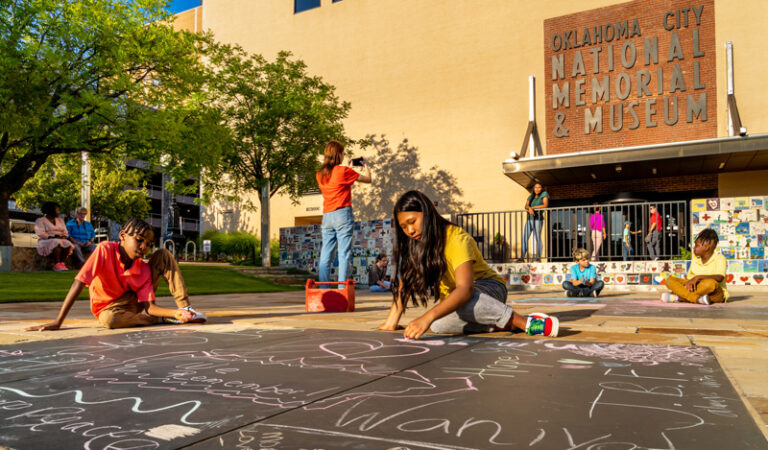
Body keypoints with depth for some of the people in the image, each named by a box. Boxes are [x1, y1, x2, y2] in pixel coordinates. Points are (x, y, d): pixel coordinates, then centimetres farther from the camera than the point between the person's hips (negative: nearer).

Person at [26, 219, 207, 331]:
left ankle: (184, 309, -18)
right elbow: (79, 283, -30)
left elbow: (148, 306, -18)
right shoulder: (105, 250, -26)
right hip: (110, 307, -3)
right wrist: (58, 322, -35)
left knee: (164, 255, -11)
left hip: (134, 300, 3)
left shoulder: (143, 269, -15)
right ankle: (163, 319, -22)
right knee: (109, 320, -44)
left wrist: (176, 312, -37)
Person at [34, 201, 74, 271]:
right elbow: (40, 233, -9)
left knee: (67, 244, -32)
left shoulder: (60, 220, 20)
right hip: (46, 241, -4)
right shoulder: (40, 221, 3)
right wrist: (52, 237, -21)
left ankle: (62, 263, -33)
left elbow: (65, 232, 14)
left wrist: (64, 236, -9)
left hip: (61, 240, 4)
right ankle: (56, 265, -39)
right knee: (57, 243, -39)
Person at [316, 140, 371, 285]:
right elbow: (368, 179, 4)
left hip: (327, 216, 6)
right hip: (343, 214, -5)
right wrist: (365, 165, 21)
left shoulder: (320, 174, 10)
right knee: (344, 254, -4)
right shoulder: (344, 171, -7)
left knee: (325, 255, 6)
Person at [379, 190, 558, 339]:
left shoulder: (457, 240, -25)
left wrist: (427, 317, -54)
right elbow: (404, 284, -6)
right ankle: (500, 326, -14)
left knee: (464, 301, -42)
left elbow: (465, 289, -40)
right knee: (439, 325, -30)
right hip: (452, 297, 6)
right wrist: (391, 323, -19)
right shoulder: (414, 245, -3)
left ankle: (525, 322, -31)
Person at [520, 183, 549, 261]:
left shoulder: (544, 194, 2)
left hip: (538, 219, -5)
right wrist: (529, 209, -22)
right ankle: (522, 257, 1)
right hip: (529, 220, 5)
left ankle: (537, 257, 0)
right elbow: (526, 206, 2)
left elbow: (545, 205, -10)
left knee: (537, 238, -5)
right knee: (525, 238, -1)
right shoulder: (530, 197, 15)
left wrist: (533, 207, -9)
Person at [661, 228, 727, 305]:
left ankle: (678, 297, -31)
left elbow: (720, 278, -25)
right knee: (670, 280, -13)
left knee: (710, 283, -42)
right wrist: (689, 283, -12)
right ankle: (698, 299, -33)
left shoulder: (720, 258, -8)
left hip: (716, 293, -5)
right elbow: (689, 278, 11)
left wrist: (698, 277, -35)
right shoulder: (695, 259, 10)